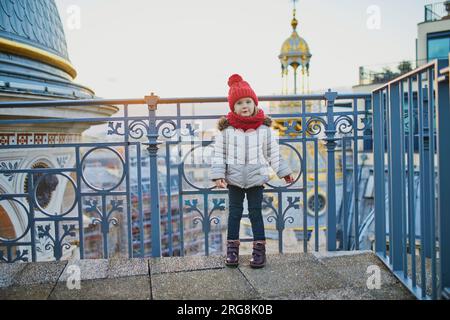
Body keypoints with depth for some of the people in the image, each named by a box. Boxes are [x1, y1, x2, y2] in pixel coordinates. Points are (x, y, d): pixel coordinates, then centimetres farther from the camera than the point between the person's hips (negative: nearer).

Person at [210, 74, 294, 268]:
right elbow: (219, 153, -4)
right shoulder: (226, 128, -7)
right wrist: (218, 175, -10)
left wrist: (284, 172, 9)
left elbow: (273, 152, 5)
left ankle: (259, 248, 18)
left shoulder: (264, 127, -4)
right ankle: (232, 247, 22)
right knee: (235, 213, 11)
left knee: (255, 213, 7)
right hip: (234, 179, 0)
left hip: (256, 179, 0)